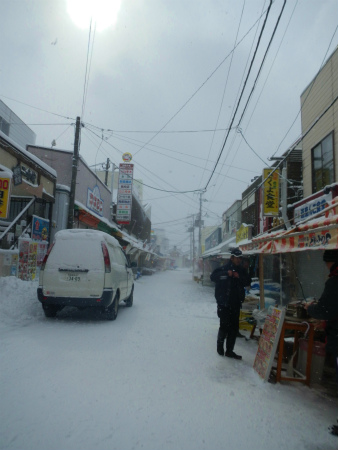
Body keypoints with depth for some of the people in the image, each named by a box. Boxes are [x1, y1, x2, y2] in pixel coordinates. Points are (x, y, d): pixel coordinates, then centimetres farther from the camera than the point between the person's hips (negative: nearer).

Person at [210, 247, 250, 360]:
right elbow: (213, 277, -18)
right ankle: (220, 345, 21)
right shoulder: (223, 269, -7)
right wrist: (227, 274, -28)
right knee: (225, 326, -5)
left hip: (236, 304, 6)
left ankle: (229, 350, 20)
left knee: (234, 327, 8)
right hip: (224, 304, -5)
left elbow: (246, 282, 8)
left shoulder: (241, 270, 10)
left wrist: (239, 277, -11)